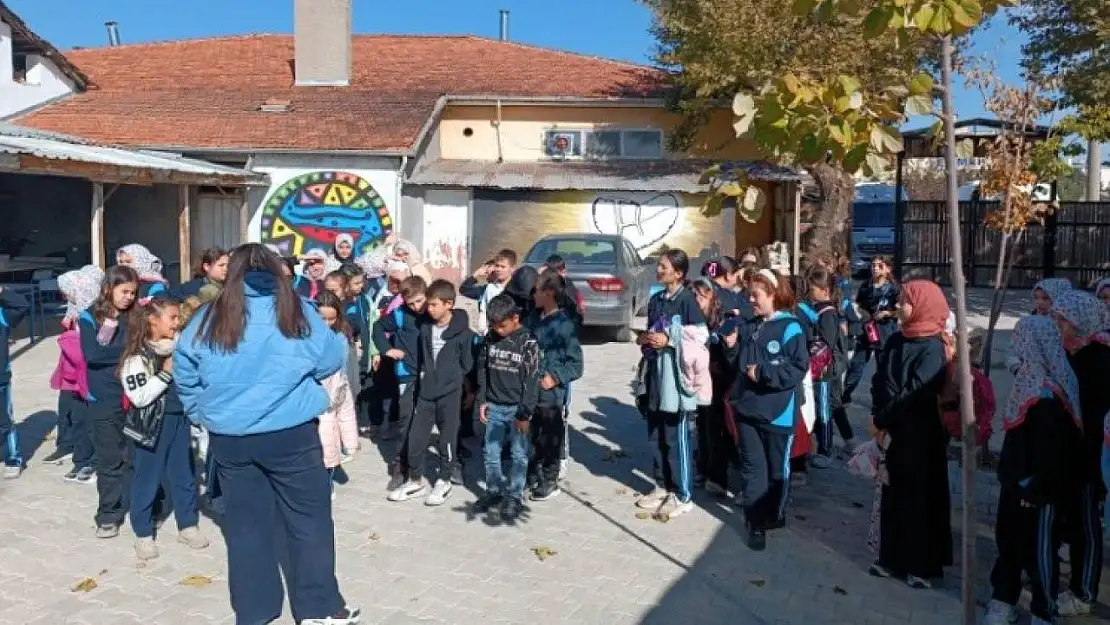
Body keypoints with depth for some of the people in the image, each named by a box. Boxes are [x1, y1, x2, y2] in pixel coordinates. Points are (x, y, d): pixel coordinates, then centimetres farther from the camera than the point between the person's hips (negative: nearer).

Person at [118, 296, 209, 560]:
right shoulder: (136, 354, -14)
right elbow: (139, 397, -20)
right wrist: (166, 373, -21)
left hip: (179, 418, 5)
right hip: (151, 423, -5)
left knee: (183, 474, 15)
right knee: (147, 479, 8)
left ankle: (188, 526, 30)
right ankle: (143, 534, 23)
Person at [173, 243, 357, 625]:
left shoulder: (210, 317, 2)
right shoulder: (295, 310, -5)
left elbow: (184, 370, 7)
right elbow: (332, 358, 2)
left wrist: (203, 413, 17)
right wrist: (342, 342, 23)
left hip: (229, 438, 3)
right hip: (291, 433, -3)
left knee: (245, 524, 13)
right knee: (309, 519, 9)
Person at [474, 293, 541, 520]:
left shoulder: (528, 342, -12)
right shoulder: (490, 338, 2)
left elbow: (532, 380, -12)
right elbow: (482, 369, 12)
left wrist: (525, 414, -12)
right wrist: (482, 400, 6)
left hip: (516, 408, -4)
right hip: (494, 407, 5)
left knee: (519, 454, 2)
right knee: (490, 452, 11)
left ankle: (514, 497, 13)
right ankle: (494, 491, 26)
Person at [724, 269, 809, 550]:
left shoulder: (791, 328, -11)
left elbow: (799, 369, -18)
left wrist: (763, 373, -19)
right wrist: (733, 347, -4)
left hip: (777, 413, -5)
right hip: (747, 409, 5)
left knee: (777, 469, 13)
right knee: (752, 468, 7)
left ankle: (775, 515, 32)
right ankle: (756, 524, 13)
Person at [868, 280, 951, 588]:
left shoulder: (933, 349, -16)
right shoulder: (896, 340, 6)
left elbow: (914, 393, -20)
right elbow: (879, 381, 5)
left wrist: (880, 420, -13)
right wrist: (881, 419, -8)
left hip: (922, 437, -7)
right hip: (894, 432, 7)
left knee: (920, 496, 4)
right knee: (893, 494, 13)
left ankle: (923, 565, 17)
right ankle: (893, 558, 25)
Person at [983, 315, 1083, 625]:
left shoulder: (1047, 395, -24)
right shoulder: (1032, 378, 3)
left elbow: (1052, 449, -23)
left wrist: (1037, 490, -18)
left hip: (1037, 489, -9)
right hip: (1017, 482, 9)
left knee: (1039, 548, 7)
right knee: (1009, 541, 18)